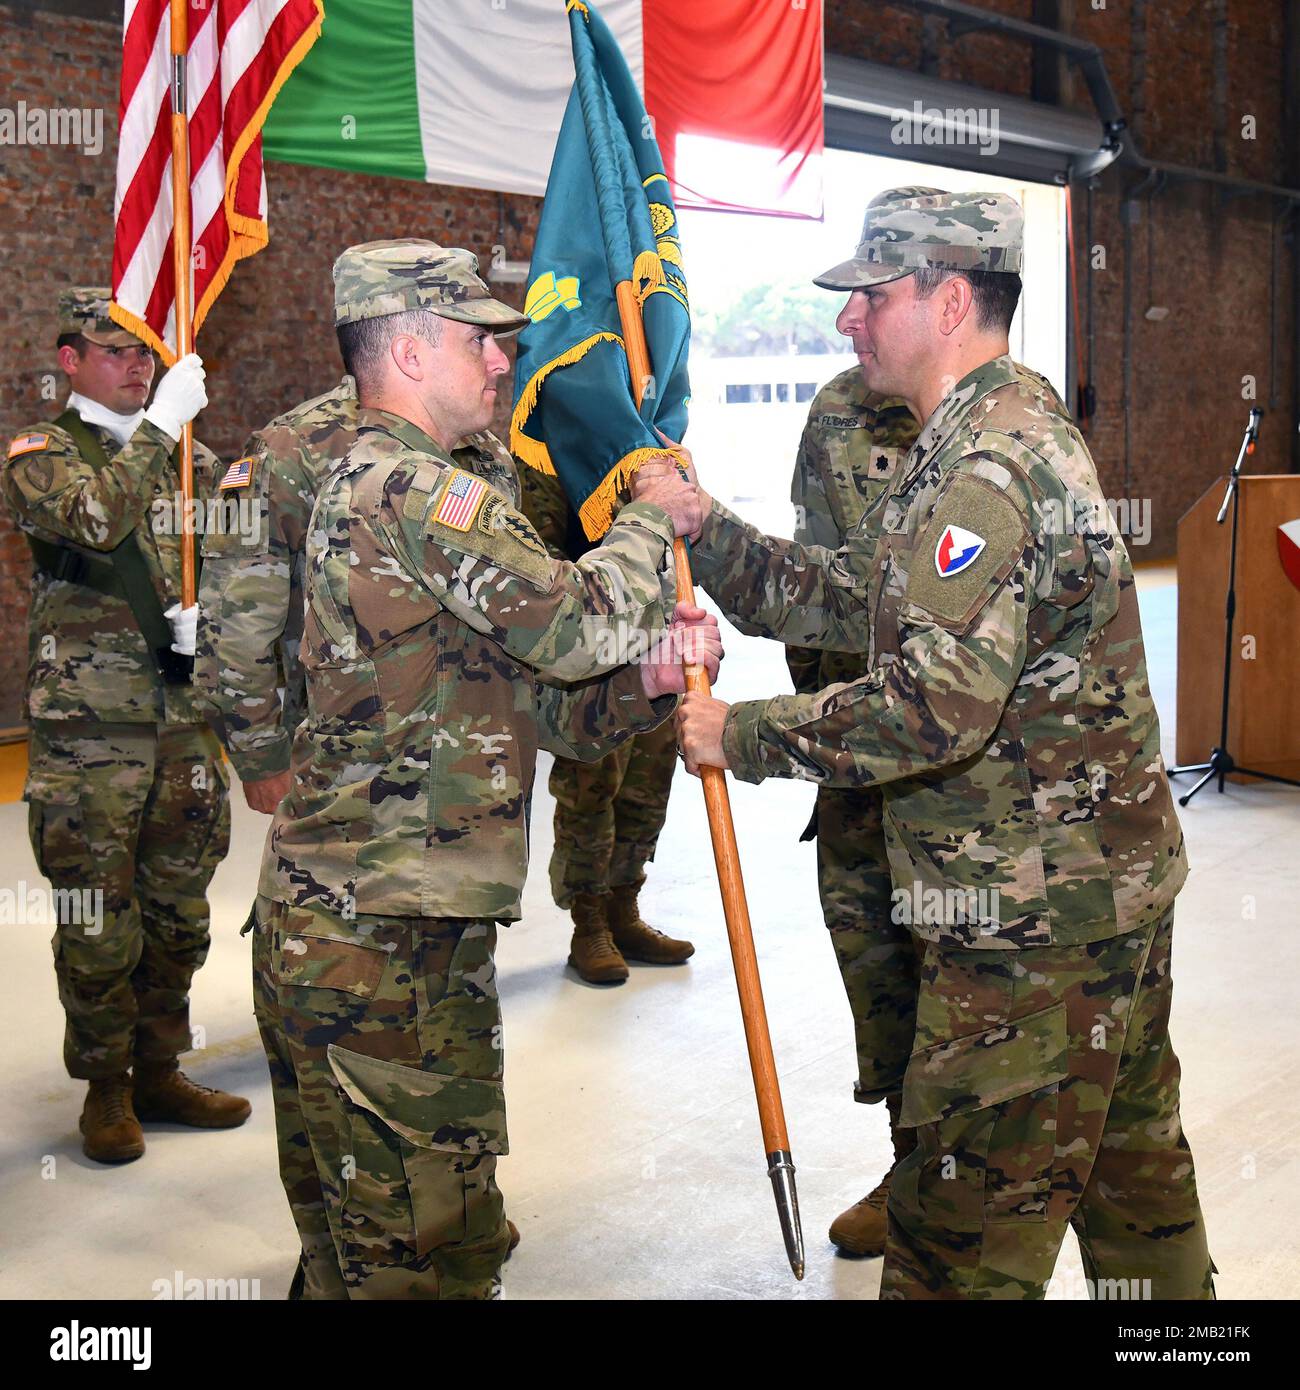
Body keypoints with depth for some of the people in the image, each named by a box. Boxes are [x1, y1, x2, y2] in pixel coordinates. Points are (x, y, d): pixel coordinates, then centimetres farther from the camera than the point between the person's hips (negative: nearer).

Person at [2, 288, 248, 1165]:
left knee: (178, 914, 12)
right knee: (99, 926, 1)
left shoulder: (189, 457, 14)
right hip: (87, 736, -5)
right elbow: (94, 519, -22)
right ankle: (106, 1088, 18)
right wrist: (158, 424, -21)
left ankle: (158, 1071, 27)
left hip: (186, 722, 5)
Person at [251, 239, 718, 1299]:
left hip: (323, 925, 11)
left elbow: (542, 704, 16)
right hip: (387, 943, -11)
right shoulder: (412, 488, -13)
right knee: (435, 1254, -2)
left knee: (353, 1232, 21)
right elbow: (570, 621, -22)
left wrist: (649, 679, -3)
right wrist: (652, 522, -3)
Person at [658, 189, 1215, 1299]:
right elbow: (857, 599, 13)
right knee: (1130, 1162, 26)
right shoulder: (1011, 431, 13)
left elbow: (933, 706, -30)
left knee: (967, 1227, 1)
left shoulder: (990, 470, -22)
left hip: (1033, 919, -11)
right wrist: (704, 530, 6)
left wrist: (741, 735, -19)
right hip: (1119, 880, 11)